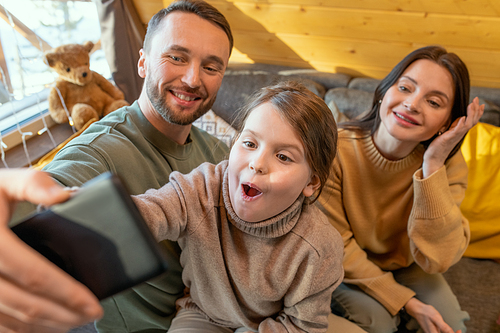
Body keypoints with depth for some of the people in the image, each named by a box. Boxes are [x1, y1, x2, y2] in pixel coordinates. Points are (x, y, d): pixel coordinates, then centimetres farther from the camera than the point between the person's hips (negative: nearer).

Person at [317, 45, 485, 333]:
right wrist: (406, 301, -22)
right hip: (348, 267, -2)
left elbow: (436, 260, -27)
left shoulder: (449, 163, -18)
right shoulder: (336, 150, -28)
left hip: (403, 263, 3)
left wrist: (433, 165, -35)